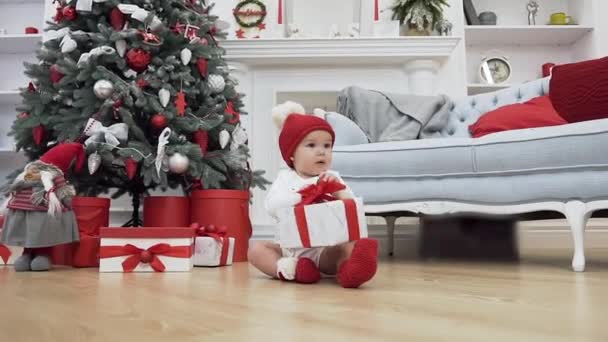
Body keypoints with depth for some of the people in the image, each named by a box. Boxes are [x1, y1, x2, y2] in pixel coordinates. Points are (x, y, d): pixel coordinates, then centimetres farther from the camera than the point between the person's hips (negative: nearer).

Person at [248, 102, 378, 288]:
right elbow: (272, 207, -12)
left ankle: (348, 268, -60)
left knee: (349, 248, -29)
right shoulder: (285, 178, 5)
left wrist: (339, 191, -18)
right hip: (290, 246, 1)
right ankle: (285, 269, -42)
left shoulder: (332, 178, 9)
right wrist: (300, 194, -22)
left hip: (326, 249, -1)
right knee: (256, 249, -18)